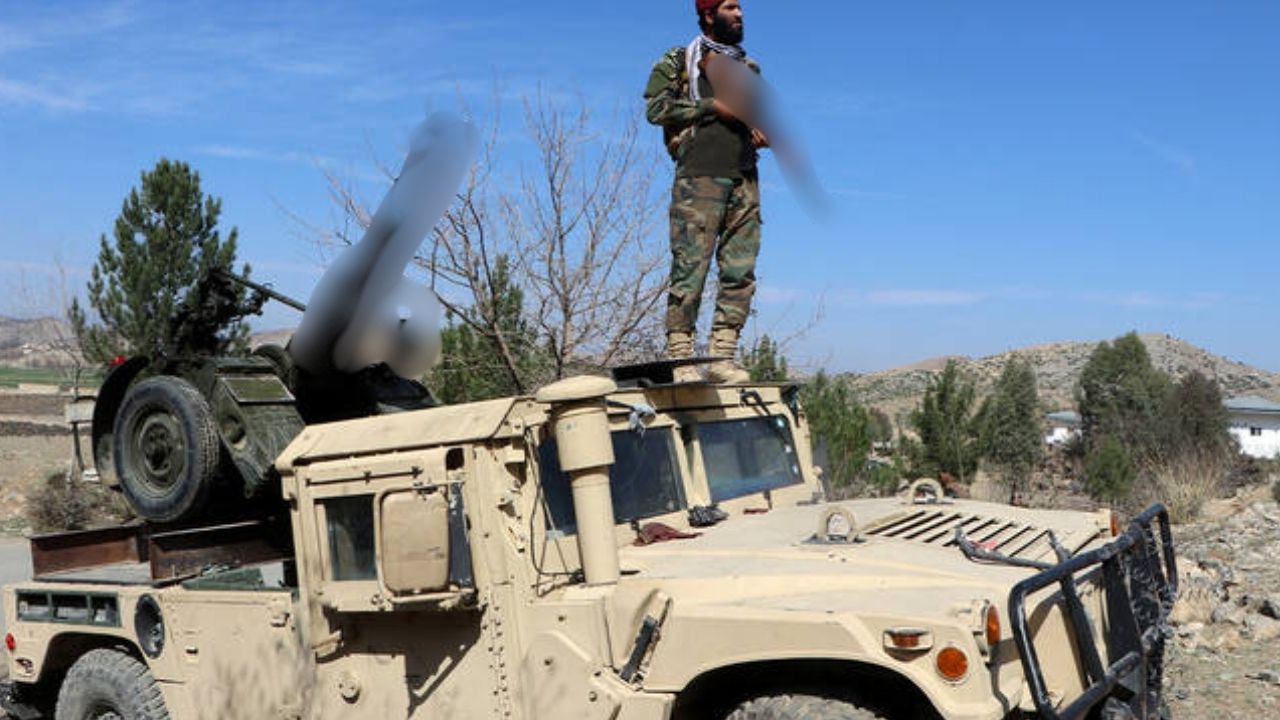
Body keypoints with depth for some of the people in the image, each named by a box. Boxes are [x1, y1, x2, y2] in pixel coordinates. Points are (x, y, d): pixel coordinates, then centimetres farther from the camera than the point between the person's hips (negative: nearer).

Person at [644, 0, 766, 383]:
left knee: (741, 273, -1)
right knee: (690, 268, -11)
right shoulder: (680, 61, 9)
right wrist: (713, 105, -10)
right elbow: (656, 107, -4)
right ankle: (681, 360, -9)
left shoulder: (750, 68, 26)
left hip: (745, 180, 6)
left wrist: (763, 133, 9)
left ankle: (722, 358, 2)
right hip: (699, 178, -6)